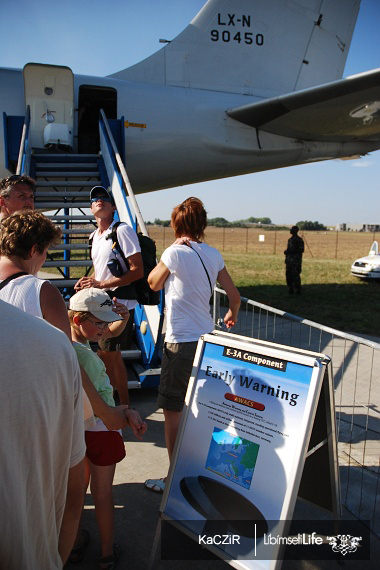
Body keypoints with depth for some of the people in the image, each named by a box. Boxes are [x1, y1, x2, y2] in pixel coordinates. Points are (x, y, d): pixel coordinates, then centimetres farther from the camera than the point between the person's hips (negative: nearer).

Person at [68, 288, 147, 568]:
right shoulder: (85, 355, -31)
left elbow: (111, 331, 4)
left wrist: (123, 318, -13)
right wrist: (127, 413, -28)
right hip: (99, 430, -7)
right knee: (103, 492, 13)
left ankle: (76, 543, 44)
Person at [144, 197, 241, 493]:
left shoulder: (175, 252, -12)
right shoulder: (213, 254, 5)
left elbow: (153, 283, 5)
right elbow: (235, 296, 8)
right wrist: (232, 314, 30)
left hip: (181, 343, -7)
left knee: (173, 412, 4)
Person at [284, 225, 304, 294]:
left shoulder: (299, 240, -8)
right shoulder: (290, 239, 17)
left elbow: (301, 250, -13)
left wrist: (291, 251, -18)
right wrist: (286, 252, 4)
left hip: (296, 261, -8)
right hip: (289, 260, 8)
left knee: (295, 276, -9)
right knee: (288, 275, 7)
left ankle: (298, 290, -2)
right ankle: (290, 290, 15)